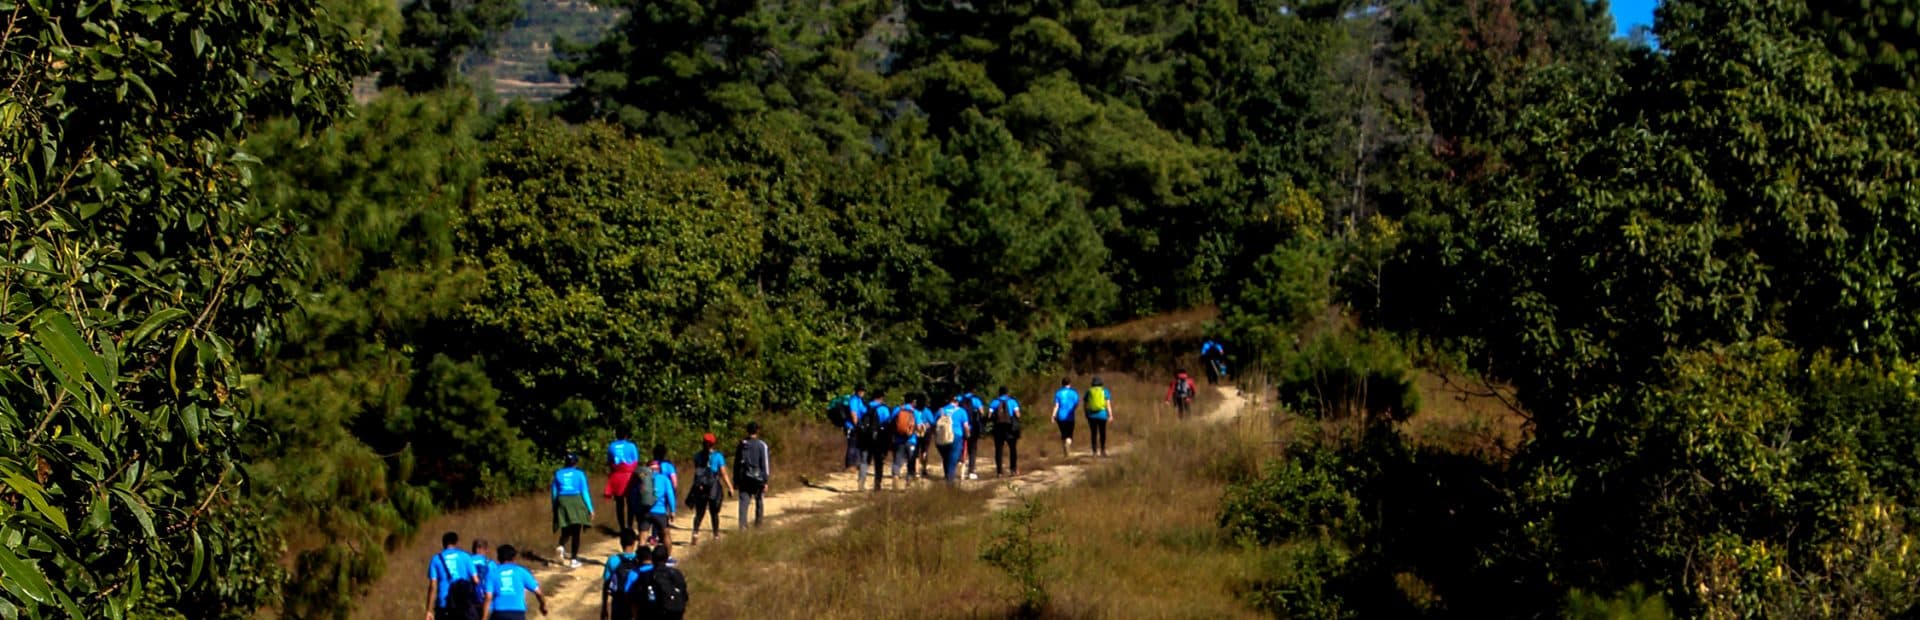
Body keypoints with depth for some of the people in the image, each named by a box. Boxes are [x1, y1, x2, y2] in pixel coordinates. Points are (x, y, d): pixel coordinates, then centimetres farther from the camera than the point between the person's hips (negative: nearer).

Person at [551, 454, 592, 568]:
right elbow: (584, 492, -1)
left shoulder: (558, 474, 9)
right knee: (576, 532, 3)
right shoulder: (579, 474, 1)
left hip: (562, 502, 2)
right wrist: (590, 509, 3)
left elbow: (554, 492, 9)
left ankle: (561, 546, -19)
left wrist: (554, 508, 17)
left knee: (566, 530, 13)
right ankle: (573, 560, 0)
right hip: (576, 503, -2)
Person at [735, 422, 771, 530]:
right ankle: (758, 523, 20)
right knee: (759, 502, 14)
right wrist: (766, 481, -6)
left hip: (744, 478, 2)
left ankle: (742, 524, -13)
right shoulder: (762, 445, -5)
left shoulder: (741, 445, 6)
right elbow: (765, 464, -9)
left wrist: (735, 481, 16)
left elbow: (736, 463, 10)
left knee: (743, 502, -1)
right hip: (758, 478, -2)